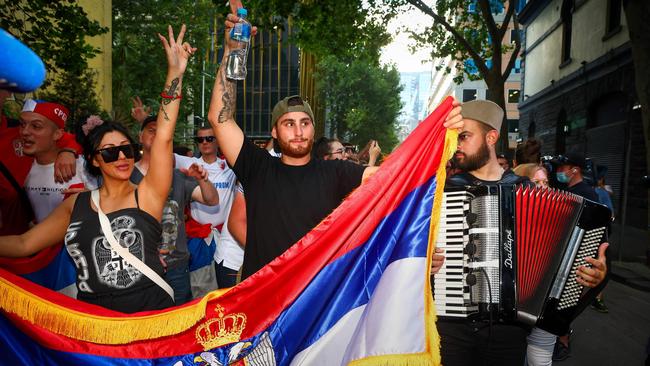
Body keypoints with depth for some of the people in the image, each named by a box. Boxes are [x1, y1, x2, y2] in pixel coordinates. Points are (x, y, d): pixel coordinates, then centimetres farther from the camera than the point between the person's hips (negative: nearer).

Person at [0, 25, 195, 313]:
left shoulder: (147, 196, -6)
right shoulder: (75, 205, 4)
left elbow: (163, 137, -15)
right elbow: (24, 244, 8)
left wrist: (175, 73, -19)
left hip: (150, 315, -2)